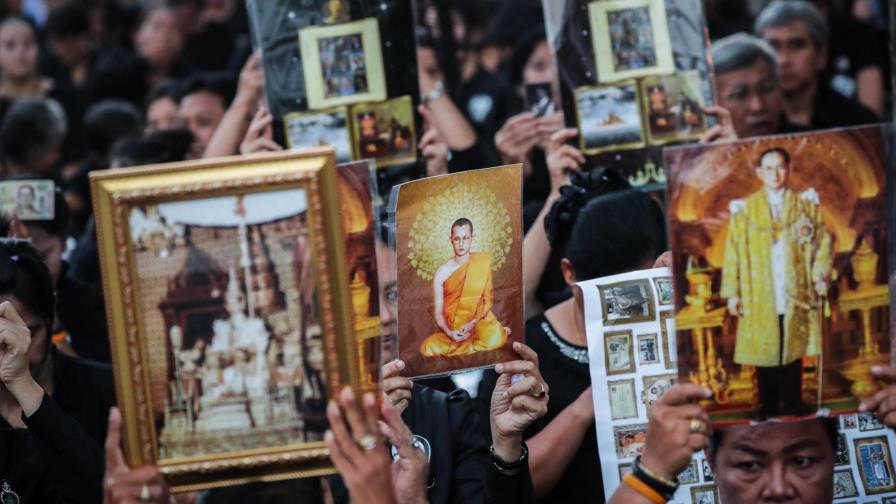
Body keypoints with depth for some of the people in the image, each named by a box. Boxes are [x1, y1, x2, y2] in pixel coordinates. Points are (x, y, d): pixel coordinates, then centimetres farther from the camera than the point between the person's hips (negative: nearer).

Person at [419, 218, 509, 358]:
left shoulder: (483, 262, 1)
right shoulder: (442, 273, 0)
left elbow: (488, 300, 0)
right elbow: (438, 312, 1)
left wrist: (472, 323, -16)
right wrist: (449, 333, -19)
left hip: (479, 320, 0)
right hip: (453, 327, 0)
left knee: (495, 340, -34)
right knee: (428, 349, -29)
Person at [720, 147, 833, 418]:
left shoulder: (806, 204, 8)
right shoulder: (744, 209, 3)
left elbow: (824, 240, 8)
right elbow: (733, 252, 2)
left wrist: (820, 274, -5)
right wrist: (731, 293, -3)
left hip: (796, 297, 1)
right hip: (760, 301, -1)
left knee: (793, 354, 4)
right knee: (765, 357, 1)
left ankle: (792, 408, 12)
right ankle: (768, 409, 10)